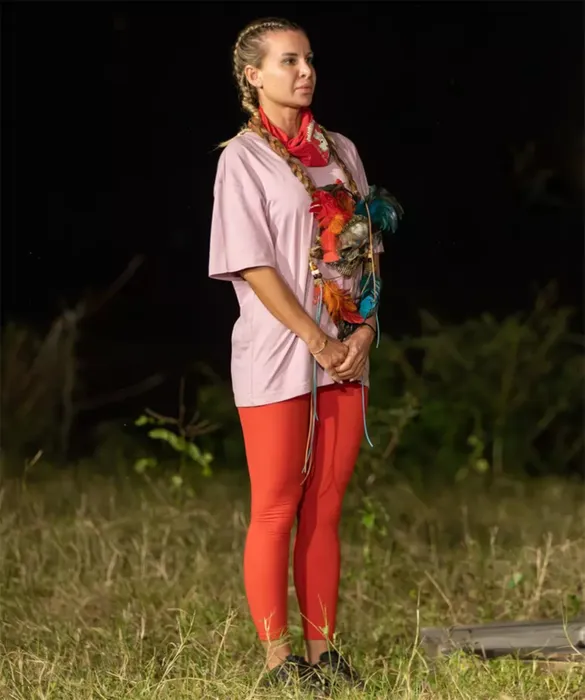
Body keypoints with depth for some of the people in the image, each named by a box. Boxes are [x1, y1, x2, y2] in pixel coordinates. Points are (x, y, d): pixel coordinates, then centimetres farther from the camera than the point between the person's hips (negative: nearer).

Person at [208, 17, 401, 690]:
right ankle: (277, 658, 2)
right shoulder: (243, 156, -4)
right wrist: (317, 340, -15)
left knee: (326, 511, 8)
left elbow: (367, 249, 12)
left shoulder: (340, 152, 13)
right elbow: (253, 265, -11)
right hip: (278, 356, -5)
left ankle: (323, 650, 13)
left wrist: (364, 332, -3)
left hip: (346, 356, 5)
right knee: (276, 510, -3)